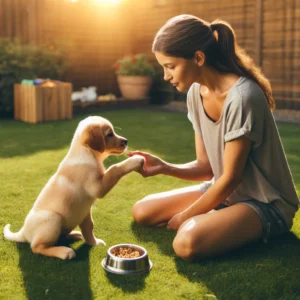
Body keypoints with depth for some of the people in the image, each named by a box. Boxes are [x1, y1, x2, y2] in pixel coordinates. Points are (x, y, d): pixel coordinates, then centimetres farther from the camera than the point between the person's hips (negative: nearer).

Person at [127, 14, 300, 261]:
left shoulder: (242, 97, -27)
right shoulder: (196, 93, -2)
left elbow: (231, 177, -21)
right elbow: (206, 166, 2)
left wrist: (184, 217, -11)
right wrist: (165, 167, -16)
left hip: (265, 203, -7)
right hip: (224, 191, 7)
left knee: (188, 242, -31)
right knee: (142, 212, 3)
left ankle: (254, 230, -3)